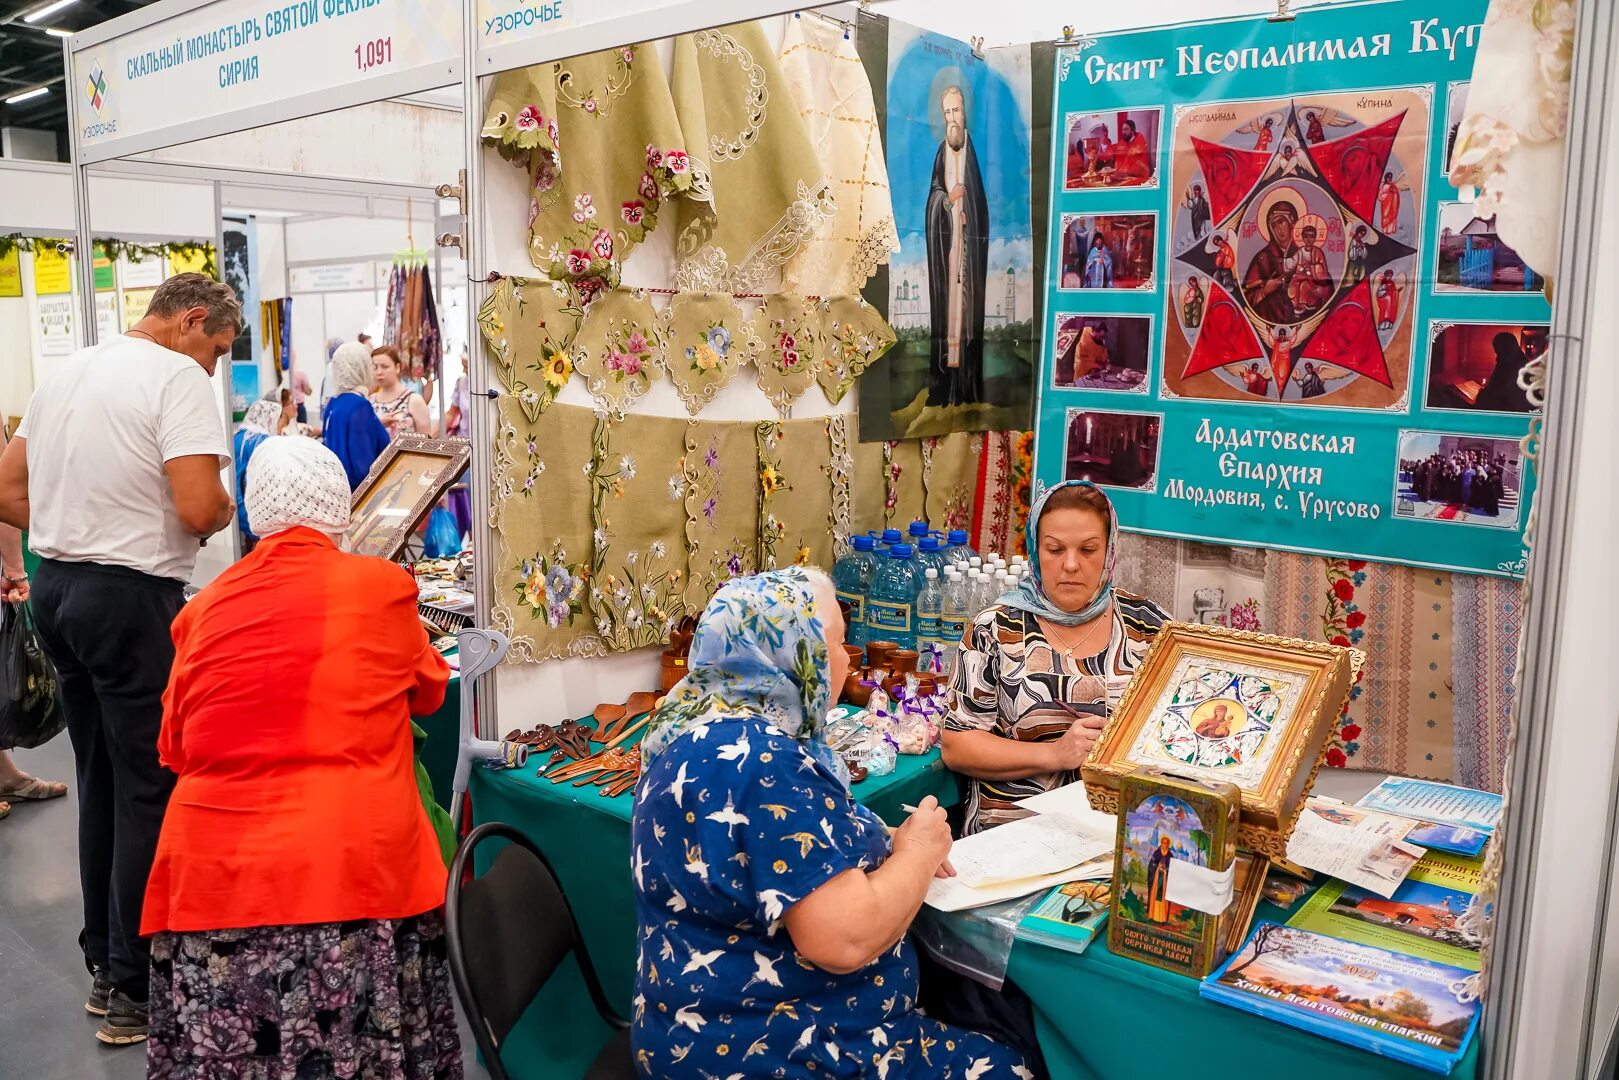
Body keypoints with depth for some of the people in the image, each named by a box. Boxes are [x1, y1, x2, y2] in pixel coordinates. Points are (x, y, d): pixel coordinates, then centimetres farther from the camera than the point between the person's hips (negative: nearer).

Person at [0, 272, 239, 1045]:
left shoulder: (64, 372, 14)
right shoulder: (177, 378, -13)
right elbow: (198, 509, -23)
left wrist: (73, 532, 15)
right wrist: (228, 509, -3)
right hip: (131, 599, -9)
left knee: (101, 781, 18)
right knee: (152, 789, 1)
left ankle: (104, 965, 29)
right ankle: (136, 993, 10)